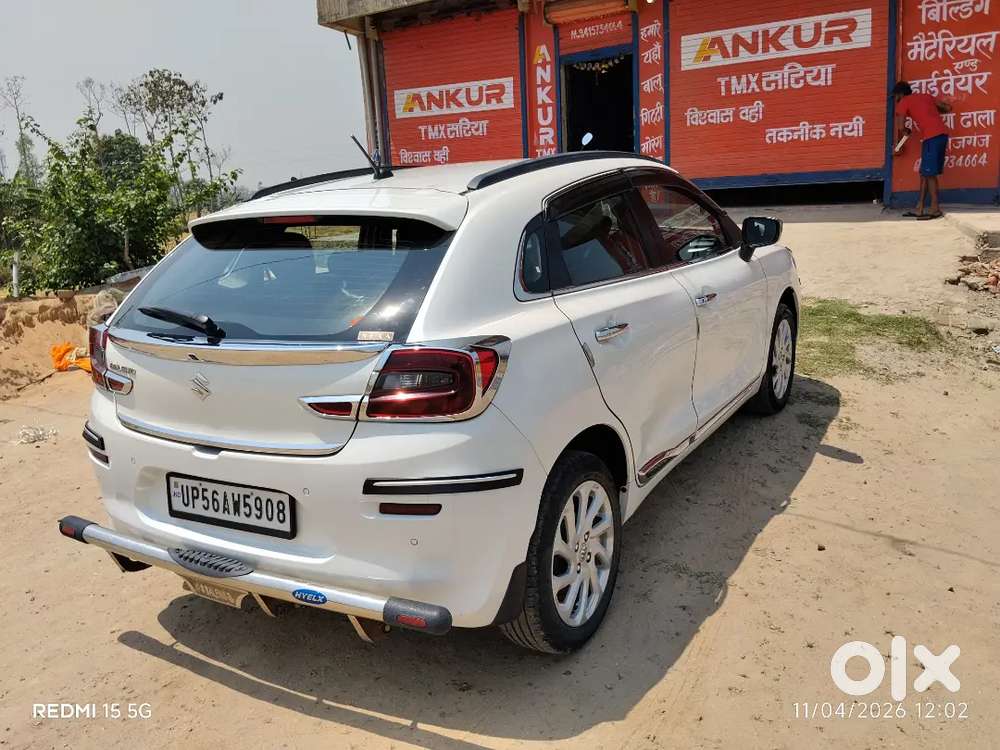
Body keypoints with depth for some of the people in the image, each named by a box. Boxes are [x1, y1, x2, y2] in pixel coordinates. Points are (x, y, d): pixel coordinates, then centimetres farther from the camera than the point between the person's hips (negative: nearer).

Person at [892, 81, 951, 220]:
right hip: (942, 134, 8)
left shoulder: (903, 103, 4)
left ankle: (935, 209, -1)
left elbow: (901, 127, -3)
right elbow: (948, 108, 24)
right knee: (925, 173, 11)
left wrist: (906, 131, 19)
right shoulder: (926, 96, 24)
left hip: (932, 137, -8)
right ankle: (919, 209, 14)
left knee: (929, 173, -3)